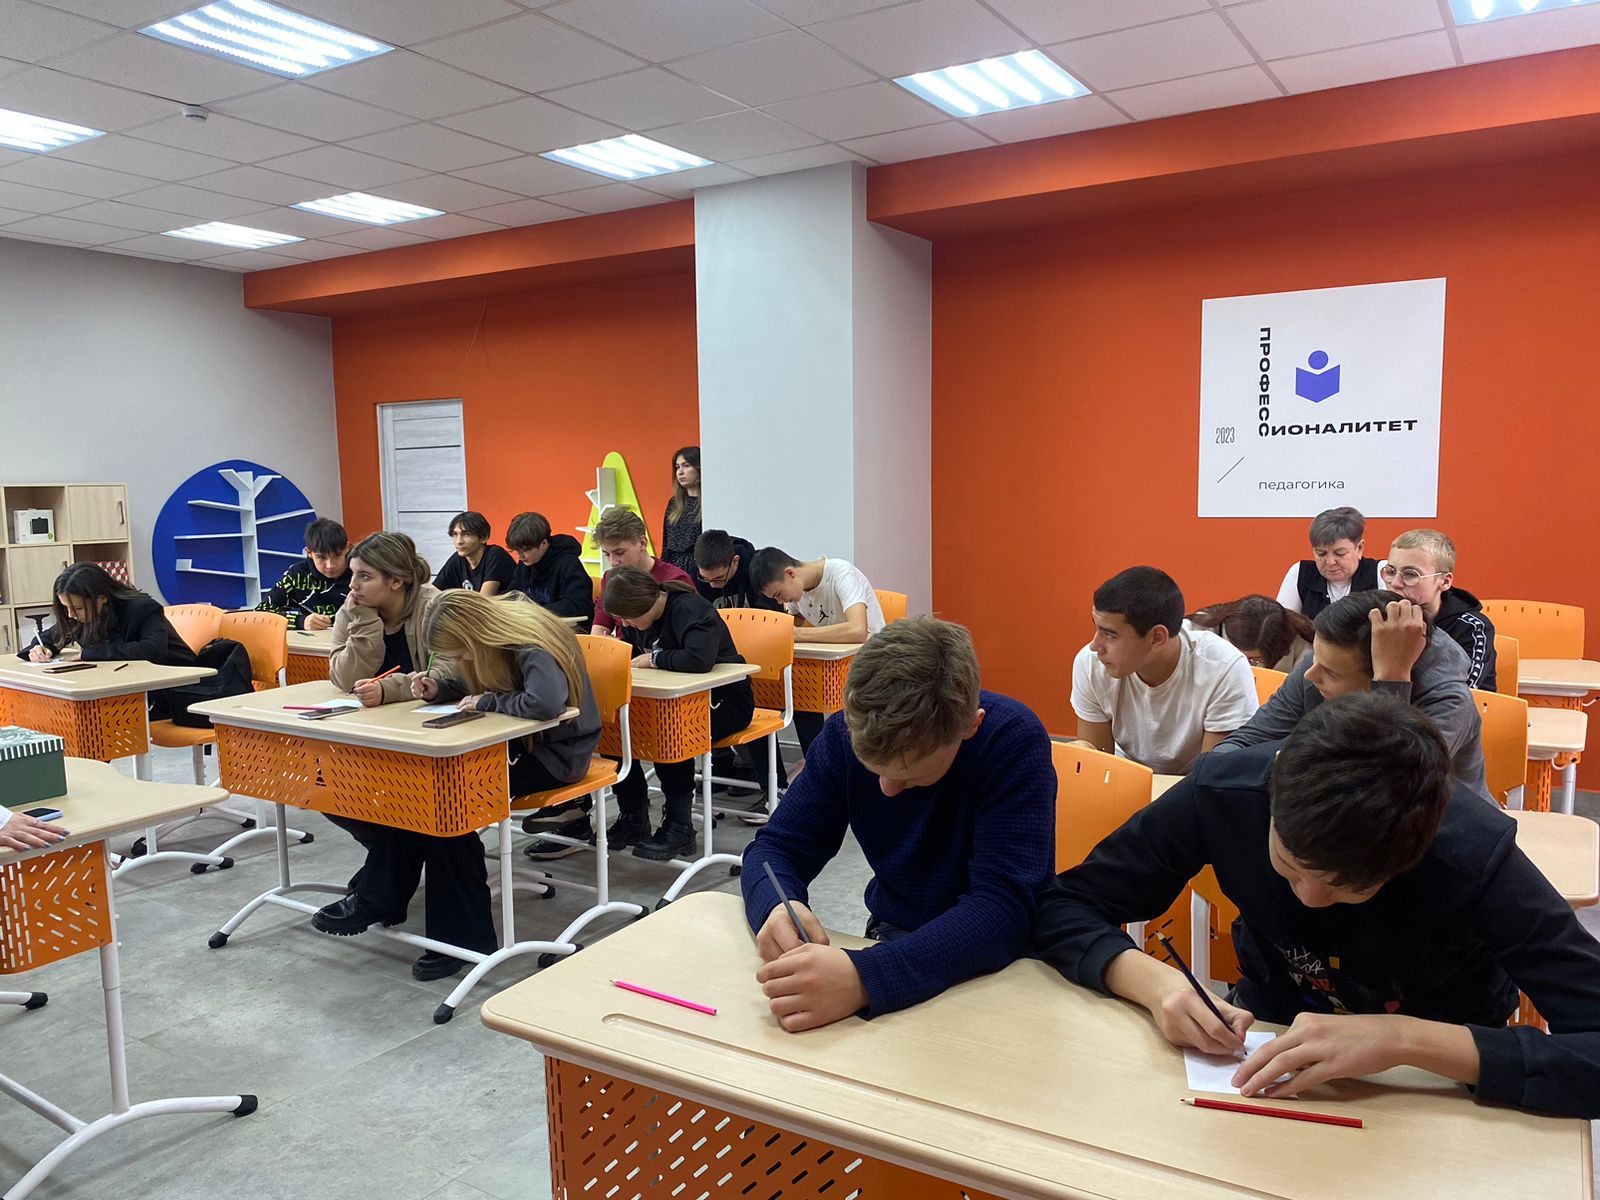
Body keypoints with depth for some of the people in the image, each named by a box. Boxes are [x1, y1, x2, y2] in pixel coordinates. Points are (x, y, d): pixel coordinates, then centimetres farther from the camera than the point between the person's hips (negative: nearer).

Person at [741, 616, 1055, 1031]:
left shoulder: (1014, 740, -24)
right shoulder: (846, 733, -11)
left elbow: (1004, 908, -31)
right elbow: (777, 845, -4)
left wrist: (865, 979, -46)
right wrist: (776, 907, -29)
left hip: (999, 961, -3)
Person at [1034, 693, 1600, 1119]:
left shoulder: (1478, 860, -28)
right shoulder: (1221, 793, -23)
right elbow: (1063, 908, -15)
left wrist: (1408, 1038, -40)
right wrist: (1149, 978, -33)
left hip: (1437, 1074, 0)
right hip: (1271, 1026, 0)